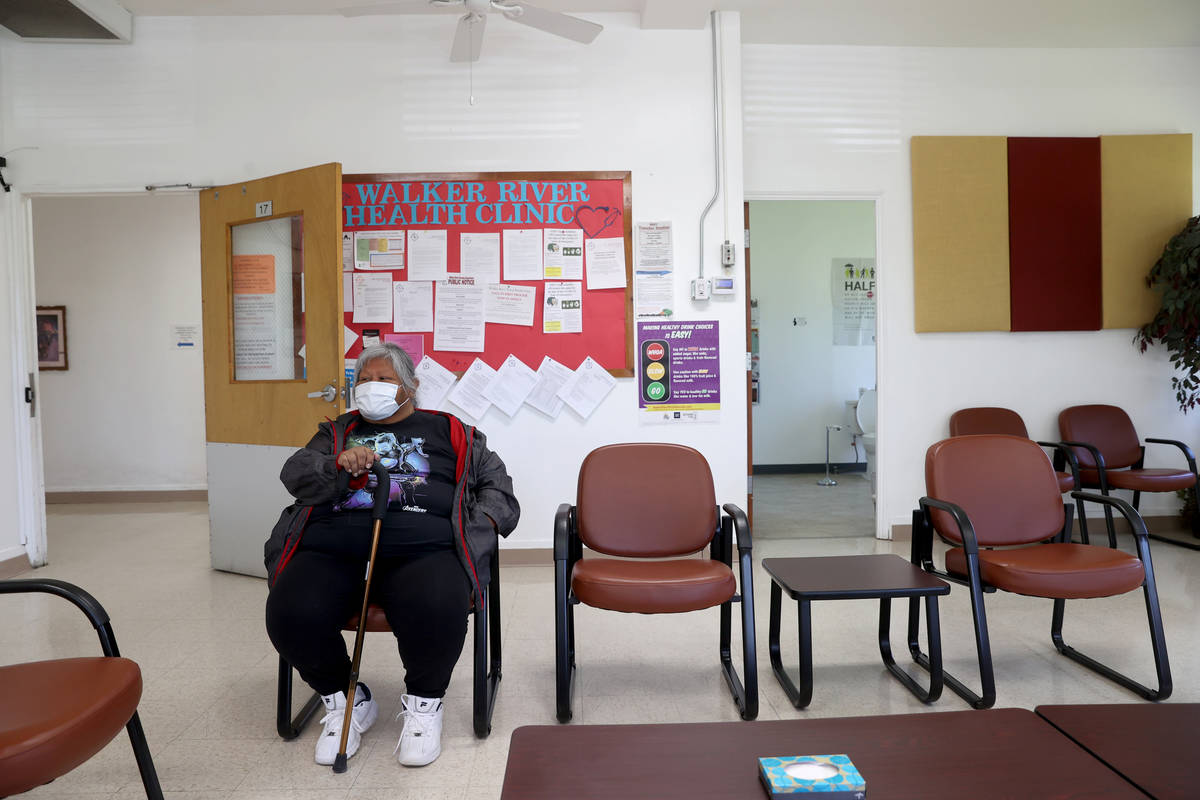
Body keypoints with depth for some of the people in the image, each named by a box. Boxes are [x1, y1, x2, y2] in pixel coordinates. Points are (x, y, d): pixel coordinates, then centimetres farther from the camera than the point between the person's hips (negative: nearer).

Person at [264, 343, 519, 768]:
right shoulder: (337, 432, 29)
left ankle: (422, 701, 0)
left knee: (437, 612, -35)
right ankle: (344, 700, 4)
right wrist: (339, 466, -9)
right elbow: (295, 471, 12)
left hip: (422, 544, -2)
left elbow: (494, 480, 22)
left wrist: (481, 523, 2)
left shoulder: (448, 430, 25)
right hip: (331, 545, 3)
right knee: (290, 615, -28)